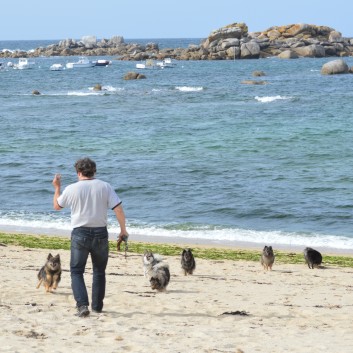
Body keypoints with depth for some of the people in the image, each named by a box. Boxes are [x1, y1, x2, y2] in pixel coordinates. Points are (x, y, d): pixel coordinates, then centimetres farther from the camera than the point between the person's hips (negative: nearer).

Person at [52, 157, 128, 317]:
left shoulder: (72, 189, -4)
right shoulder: (105, 187, -1)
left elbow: (57, 206, 13)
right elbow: (118, 209, -7)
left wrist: (57, 187, 27)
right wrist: (123, 230, 4)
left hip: (80, 233, -2)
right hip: (100, 233, 2)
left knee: (76, 271, 5)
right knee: (99, 271, 19)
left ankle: (82, 305, -13)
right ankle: (97, 306, 25)